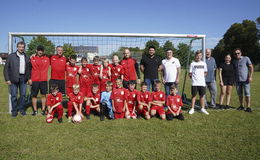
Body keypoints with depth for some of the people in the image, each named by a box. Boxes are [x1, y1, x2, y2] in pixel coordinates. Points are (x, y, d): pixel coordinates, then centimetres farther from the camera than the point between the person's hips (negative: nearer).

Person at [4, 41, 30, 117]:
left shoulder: (26, 58, 11)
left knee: (23, 94, 6)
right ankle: (14, 110, 14)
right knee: (14, 95, 2)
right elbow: (6, 68, 0)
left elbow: (28, 69, 14)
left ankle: (21, 109, 21)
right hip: (14, 79, -2)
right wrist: (7, 79, -6)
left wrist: (28, 78, 4)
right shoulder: (11, 56, 2)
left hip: (23, 78, 3)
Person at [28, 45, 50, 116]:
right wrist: (29, 78, -3)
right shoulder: (32, 58, 3)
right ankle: (35, 110, 16)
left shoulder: (47, 59, 7)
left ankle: (43, 110, 15)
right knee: (34, 95, 5)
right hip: (34, 81, -1)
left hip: (44, 80, 1)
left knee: (43, 95, 5)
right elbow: (29, 69, 2)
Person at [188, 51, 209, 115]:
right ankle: (192, 109, 11)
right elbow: (190, 74, 3)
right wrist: (194, 78, -3)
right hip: (194, 83, -2)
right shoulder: (192, 63, 1)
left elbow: (205, 72, 18)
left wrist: (202, 77, 5)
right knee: (193, 96, 2)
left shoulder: (204, 63, 9)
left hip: (202, 83, 3)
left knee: (202, 96, 8)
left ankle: (203, 108, 18)